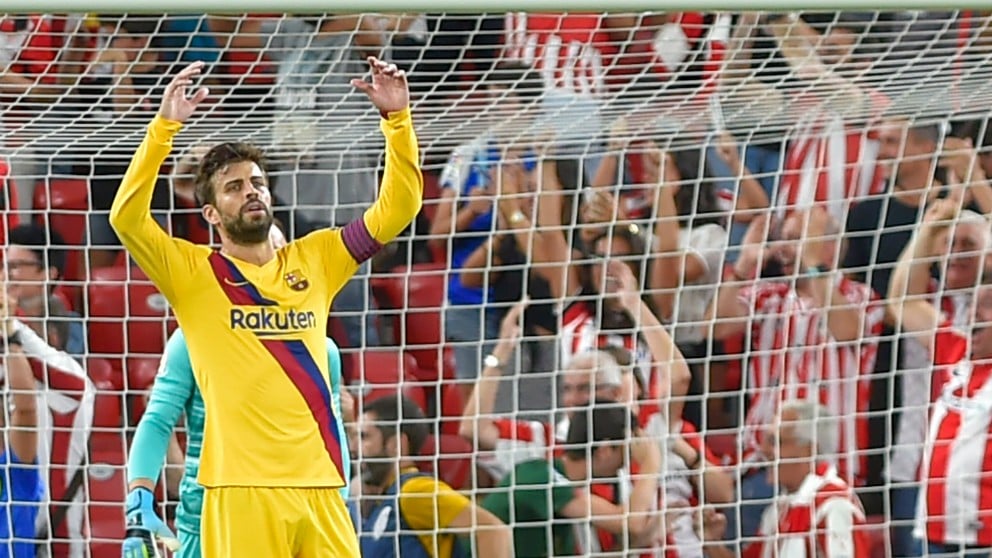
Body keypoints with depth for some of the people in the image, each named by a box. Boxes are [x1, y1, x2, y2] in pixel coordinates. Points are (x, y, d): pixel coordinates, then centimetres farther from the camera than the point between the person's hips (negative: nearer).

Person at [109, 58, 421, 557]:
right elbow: (127, 218, -11)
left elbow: (395, 210, 14)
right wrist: (165, 126, -18)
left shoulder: (315, 259, 15)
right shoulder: (193, 273, 4)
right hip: (241, 491, -4)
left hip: (319, 485, 4)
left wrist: (397, 119, 2)